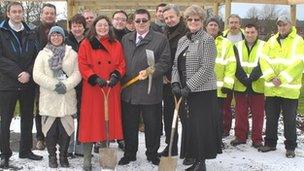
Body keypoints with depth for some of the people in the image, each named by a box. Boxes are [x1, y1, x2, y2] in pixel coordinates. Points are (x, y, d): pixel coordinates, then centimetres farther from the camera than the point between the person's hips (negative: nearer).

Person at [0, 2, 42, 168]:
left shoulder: (29, 34, 12)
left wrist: (28, 73, -10)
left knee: (27, 118, 10)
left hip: (28, 83, 4)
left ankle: (26, 150, 23)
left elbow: (35, 57, 7)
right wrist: (18, 73, -16)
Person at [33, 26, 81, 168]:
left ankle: (63, 156, 20)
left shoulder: (72, 54, 8)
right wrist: (54, 85, -15)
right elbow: (37, 75, -5)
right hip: (48, 97, 0)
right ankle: (52, 156, 20)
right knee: (50, 128, 4)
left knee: (66, 127, 4)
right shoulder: (43, 54, 6)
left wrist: (66, 85, -16)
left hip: (67, 97, 0)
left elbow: (77, 73, -1)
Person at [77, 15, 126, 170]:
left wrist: (116, 76, -11)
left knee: (110, 120, 7)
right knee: (91, 121, -2)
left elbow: (121, 65, 8)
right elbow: (82, 65, -4)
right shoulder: (86, 44, 2)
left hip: (111, 89, 3)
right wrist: (94, 78, -17)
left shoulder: (116, 45, 10)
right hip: (92, 89, -3)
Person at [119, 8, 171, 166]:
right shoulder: (126, 39, 12)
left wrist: (150, 71, -22)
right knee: (129, 125, 14)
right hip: (128, 91, 4)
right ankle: (129, 154, 29)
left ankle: (152, 154, 27)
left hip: (150, 91, -4)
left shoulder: (161, 39, -3)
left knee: (152, 126, 9)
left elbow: (165, 62, -9)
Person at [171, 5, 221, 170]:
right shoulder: (182, 40, 14)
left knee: (202, 126, -4)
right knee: (193, 125, 11)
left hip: (203, 90, -6)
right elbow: (176, 64, 13)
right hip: (187, 91, 6)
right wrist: (175, 83, -4)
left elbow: (206, 68, -15)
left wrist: (189, 86, -18)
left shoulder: (207, 40, -7)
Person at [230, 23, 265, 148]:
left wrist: (251, 78, -19)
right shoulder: (237, 46, 7)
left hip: (257, 86, -2)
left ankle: (257, 139, 14)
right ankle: (240, 137, 21)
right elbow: (236, 66, -2)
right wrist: (244, 79, -15)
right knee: (240, 113, 9)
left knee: (258, 114, 4)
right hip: (240, 86, 2)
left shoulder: (263, 46, 2)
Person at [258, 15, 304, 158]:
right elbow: (264, 60, 1)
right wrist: (272, 77, -13)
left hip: (289, 89, -4)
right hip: (271, 88, 4)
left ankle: (290, 147, 17)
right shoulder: (272, 41, 11)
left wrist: (282, 79, -18)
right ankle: (270, 143, 27)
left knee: (289, 120, 4)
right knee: (271, 118, 13)